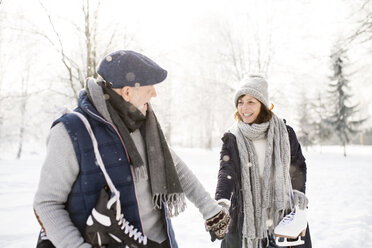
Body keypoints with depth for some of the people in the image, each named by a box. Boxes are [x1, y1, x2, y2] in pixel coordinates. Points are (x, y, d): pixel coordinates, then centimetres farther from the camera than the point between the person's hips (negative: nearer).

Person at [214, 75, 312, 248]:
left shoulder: (284, 133, 1)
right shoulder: (232, 138, -2)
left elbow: (298, 166, 15)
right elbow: (226, 171, -17)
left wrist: (298, 193, 2)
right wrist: (221, 201, -33)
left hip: (283, 216, 1)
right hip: (245, 219, -1)